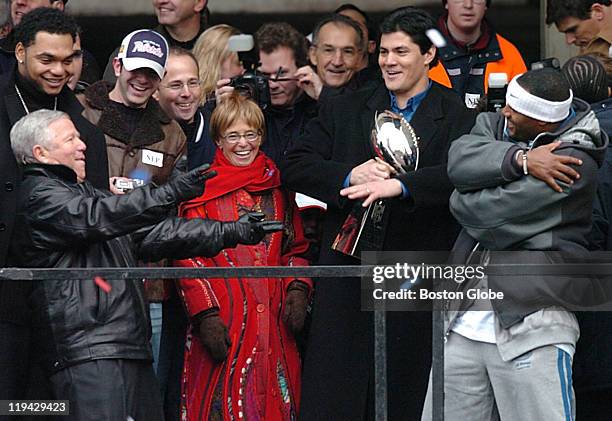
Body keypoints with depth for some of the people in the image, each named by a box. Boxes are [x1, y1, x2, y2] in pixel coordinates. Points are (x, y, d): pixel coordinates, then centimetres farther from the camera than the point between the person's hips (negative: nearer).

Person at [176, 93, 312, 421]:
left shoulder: (277, 188, 16)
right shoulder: (203, 190, 4)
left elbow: (296, 248, 20)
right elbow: (188, 256, 0)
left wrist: (297, 290, 0)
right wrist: (206, 314, -11)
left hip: (273, 324, 3)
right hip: (222, 324, -3)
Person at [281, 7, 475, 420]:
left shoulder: (458, 118, 2)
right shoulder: (344, 110, 13)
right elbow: (295, 167, 6)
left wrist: (399, 185, -30)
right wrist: (349, 176, -12)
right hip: (348, 280, 2)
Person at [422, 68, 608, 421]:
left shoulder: (576, 164, -13)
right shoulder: (497, 125, 11)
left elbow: (490, 214, -17)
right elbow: (460, 160, -10)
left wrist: (463, 201, 3)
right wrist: (519, 159, -21)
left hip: (531, 328, -7)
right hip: (464, 322, 7)